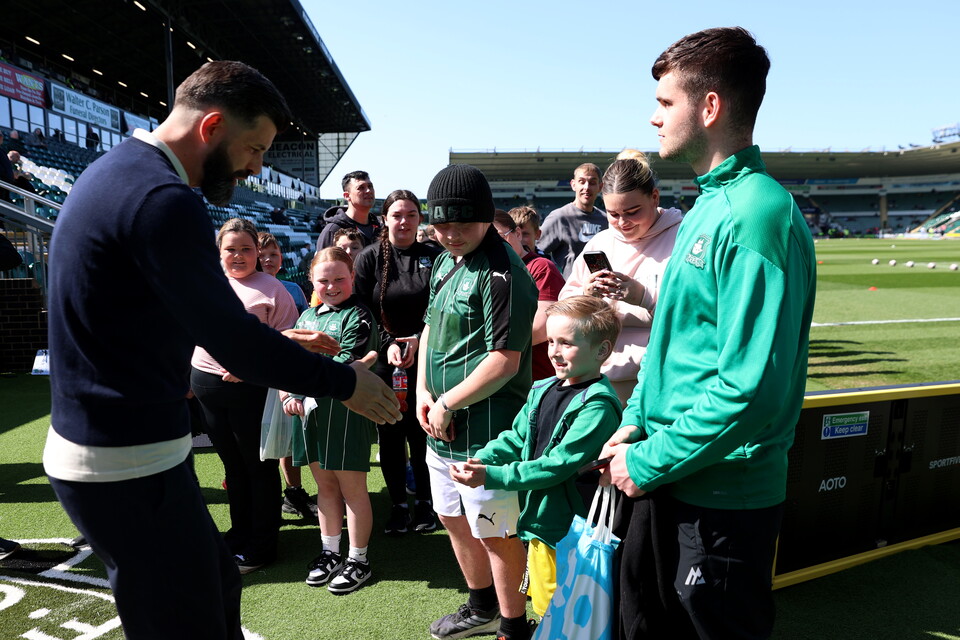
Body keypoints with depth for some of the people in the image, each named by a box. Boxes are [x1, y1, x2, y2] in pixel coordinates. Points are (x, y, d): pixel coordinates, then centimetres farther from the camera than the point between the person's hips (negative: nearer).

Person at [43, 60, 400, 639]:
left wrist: (275, 340, 15)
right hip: (130, 463, -10)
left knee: (218, 580, 22)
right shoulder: (163, 200, -23)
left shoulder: (119, 170, 11)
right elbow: (232, 342, -23)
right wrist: (344, 381, -11)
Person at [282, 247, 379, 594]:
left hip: (345, 410, -7)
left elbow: (346, 367, -17)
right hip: (309, 409, 7)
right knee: (325, 484, 17)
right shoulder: (308, 315, 16)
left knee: (351, 487, 3)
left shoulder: (358, 317, -8)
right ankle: (330, 553, 32)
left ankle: (358, 561, 17)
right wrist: (288, 394, -5)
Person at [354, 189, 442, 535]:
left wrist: (418, 340, -14)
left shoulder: (433, 257, 3)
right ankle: (398, 504, 23)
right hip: (384, 362, 0)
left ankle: (424, 502, 23)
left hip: (425, 360, 0)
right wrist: (388, 345, -15)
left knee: (421, 433, 5)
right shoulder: (370, 258, 3)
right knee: (390, 435, 7)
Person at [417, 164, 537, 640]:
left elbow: (504, 361, -21)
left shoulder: (502, 274, -18)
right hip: (440, 424, 9)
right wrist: (423, 391, 6)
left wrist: (447, 405, -14)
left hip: (484, 427, -9)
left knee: (494, 531, 6)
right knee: (453, 518, 23)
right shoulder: (445, 262, 10)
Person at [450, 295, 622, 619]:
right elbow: (516, 438, 8)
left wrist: (491, 476, -24)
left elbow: (558, 464, -25)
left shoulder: (598, 405, -21)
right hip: (539, 520, 7)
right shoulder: (542, 391, 5)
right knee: (545, 609, 24)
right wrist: (478, 460, -10)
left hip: (571, 532, -7)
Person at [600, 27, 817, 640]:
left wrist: (649, 461, -18)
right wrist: (636, 422, 8)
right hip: (671, 483, 9)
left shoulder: (756, 212, -21)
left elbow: (750, 387, -26)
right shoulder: (707, 205, 9)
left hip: (724, 499, -9)